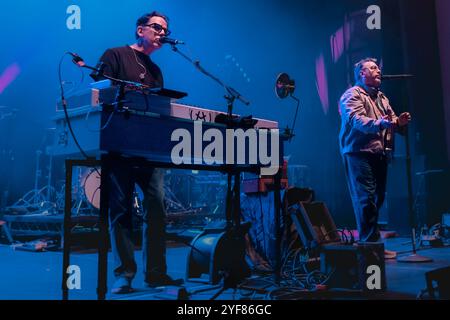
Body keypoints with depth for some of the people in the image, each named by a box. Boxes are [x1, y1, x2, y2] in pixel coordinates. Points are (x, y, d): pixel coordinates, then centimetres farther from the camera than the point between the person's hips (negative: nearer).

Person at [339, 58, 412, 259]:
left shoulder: (382, 98, 25)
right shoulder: (352, 95, -2)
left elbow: (391, 122, 19)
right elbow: (356, 120, -20)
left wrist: (399, 122, -5)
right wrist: (378, 123, -36)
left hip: (380, 156, 8)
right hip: (359, 154, -8)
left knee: (377, 199, 9)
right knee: (366, 199, -11)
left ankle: (371, 242, 18)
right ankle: (371, 244, -8)